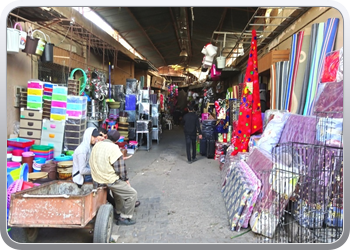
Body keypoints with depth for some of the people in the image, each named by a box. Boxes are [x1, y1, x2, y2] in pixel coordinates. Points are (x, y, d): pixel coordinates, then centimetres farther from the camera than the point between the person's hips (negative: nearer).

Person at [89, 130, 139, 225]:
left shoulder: (97, 145, 3)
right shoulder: (113, 148, -20)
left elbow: (92, 162, 13)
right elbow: (120, 168, -19)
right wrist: (125, 179, -1)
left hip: (97, 178, 9)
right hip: (109, 180, -9)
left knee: (117, 188, 33)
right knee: (132, 194, 1)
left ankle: (118, 212, 41)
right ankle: (124, 218, 8)